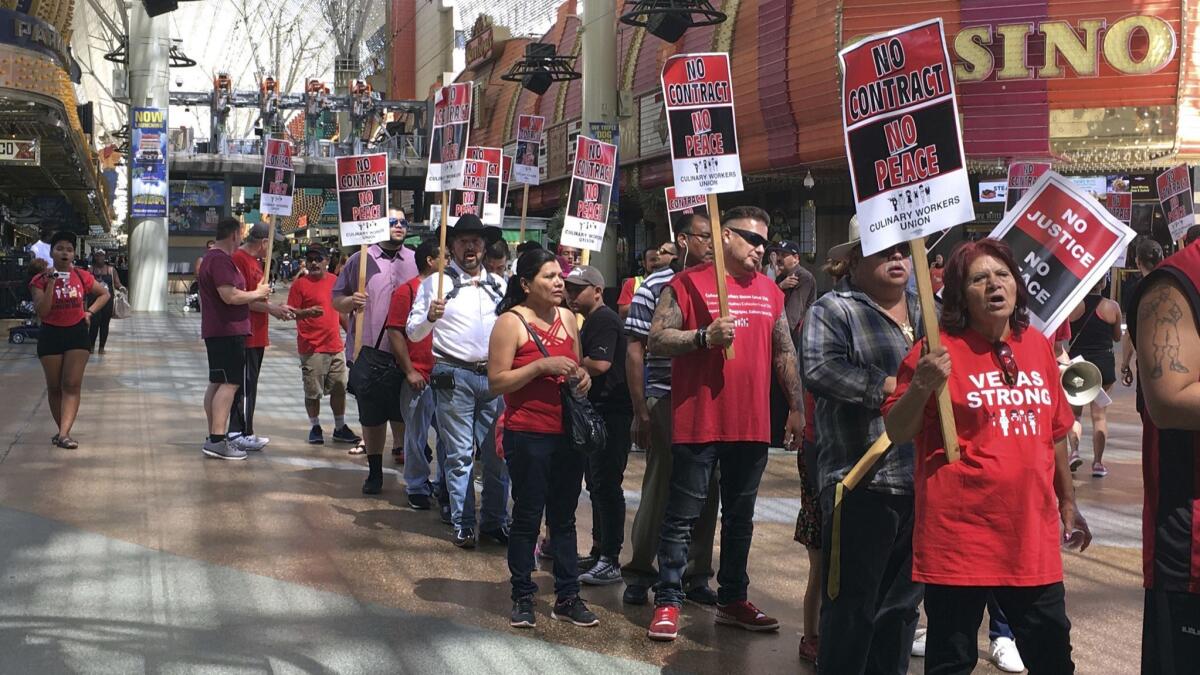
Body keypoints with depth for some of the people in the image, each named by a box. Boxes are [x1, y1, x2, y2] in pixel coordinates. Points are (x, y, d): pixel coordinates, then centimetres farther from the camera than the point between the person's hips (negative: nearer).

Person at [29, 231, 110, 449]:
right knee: (54, 387, 7)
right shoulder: (41, 280, -6)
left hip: (77, 333, 0)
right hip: (50, 334, 0)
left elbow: (104, 294, 16)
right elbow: (41, 312, -16)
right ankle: (62, 430, 21)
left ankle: (64, 434, -18)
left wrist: (90, 312, 0)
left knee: (72, 385, -11)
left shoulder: (82, 277, 0)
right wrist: (51, 283, -21)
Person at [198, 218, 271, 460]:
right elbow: (230, 296, -25)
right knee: (230, 383, -13)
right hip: (228, 331, -11)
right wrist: (257, 293, -11)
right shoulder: (222, 260, -17)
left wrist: (256, 297, 21)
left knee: (217, 383, 13)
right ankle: (218, 440, -18)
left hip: (216, 331, 11)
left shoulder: (211, 257, 19)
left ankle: (215, 437, 17)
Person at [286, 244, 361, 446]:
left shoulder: (334, 281, 11)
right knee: (313, 391, 1)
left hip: (335, 346, 5)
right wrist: (307, 312, -27)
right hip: (312, 348, -5)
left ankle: (340, 428, 20)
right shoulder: (300, 284, -5)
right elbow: (291, 312, -8)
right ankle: (315, 427, 14)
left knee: (339, 388, 10)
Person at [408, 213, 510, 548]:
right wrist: (430, 317, -19)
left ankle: (495, 521, 14)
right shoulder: (436, 282, 3)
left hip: (495, 375, 3)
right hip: (455, 376, -3)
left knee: (498, 453, 4)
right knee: (459, 454, 1)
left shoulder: (499, 284, 14)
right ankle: (463, 525, 8)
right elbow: (413, 333, 1)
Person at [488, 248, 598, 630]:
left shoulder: (566, 318, 12)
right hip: (528, 436, -6)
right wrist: (541, 366, -19)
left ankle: (567, 598, 17)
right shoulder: (510, 322, -7)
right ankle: (523, 598, 12)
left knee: (564, 518, 11)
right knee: (527, 518, 2)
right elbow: (496, 383, -12)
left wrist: (582, 377, 3)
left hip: (568, 433, 6)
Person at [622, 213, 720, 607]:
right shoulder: (654, 287, -3)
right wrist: (641, 412, -7)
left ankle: (696, 576, 18)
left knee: (705, 493, 7)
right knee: (659, 489, 1)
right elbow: (635, 350, -3)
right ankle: (639, 574, 14)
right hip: (666, 401, -4)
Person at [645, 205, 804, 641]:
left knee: (740, 516, 13)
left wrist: (797, 408, 12)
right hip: (697, 423, -5)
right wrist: (706, 336, -21)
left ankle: (732, 600, 24)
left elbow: (785, 353, 16)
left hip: (752, 425, 5)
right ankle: (668, 602, 7)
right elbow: (657, 340, -8)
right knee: (682, 517, 0)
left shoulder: (769, 291, 13)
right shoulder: (688, 283, -3)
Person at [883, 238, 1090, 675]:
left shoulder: (1038, 346, 9)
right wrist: (922, 385, -25)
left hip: (1032, 534, 5)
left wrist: (1068, 503, 22)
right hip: (959, 536, -5)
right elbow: (897, 433, -7)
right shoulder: (938, 350, -7)